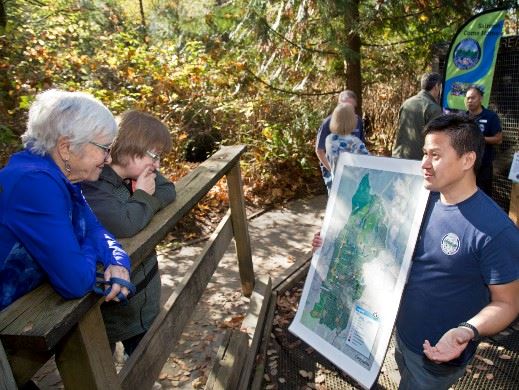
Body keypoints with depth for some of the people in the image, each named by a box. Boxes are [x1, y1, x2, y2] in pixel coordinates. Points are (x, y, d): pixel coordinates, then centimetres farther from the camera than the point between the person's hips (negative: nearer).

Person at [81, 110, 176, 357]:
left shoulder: (137, 173, -3)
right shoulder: (93, 185, -28)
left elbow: (169, 191, 2)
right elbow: (123, 224, -40)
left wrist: (148, 197, -18)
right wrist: (143, 196, -22)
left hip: (145, 285, 8)